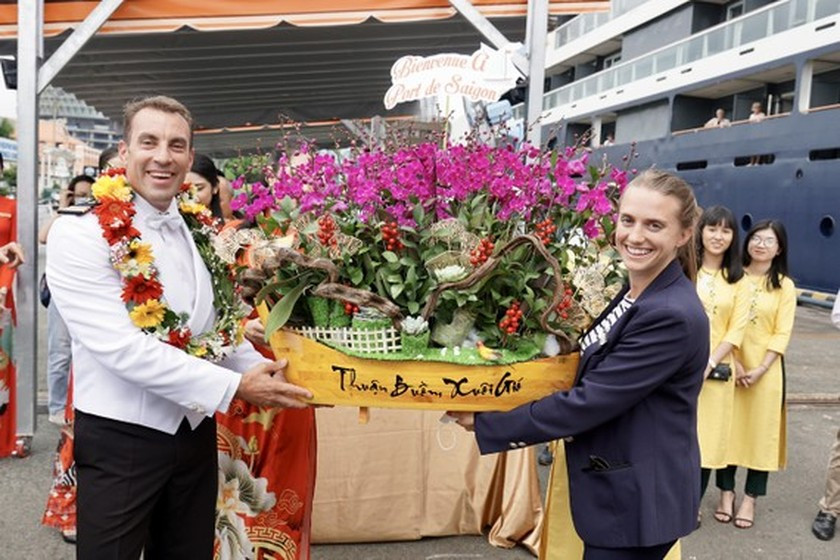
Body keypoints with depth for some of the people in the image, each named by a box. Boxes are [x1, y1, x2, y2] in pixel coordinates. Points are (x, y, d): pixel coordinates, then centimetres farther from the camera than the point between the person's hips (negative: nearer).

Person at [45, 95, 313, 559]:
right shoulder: (79, 236, -14)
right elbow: (121, 347, -23)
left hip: (196, 433, 6)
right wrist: (235, 386, -23)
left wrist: (267, 375, -5)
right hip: (119, 439, -5)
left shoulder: (201, 236, 5)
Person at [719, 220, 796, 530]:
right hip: (729, 365, 1)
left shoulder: (784, 285, 3)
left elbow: (782, 334, -2)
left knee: (761, 430, 4)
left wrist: (761, 369, -12)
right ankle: (726, 491, 16)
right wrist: (732, 361, -12)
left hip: (765, 369, 0)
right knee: (727, 426, 5)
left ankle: (750, 498, 14)